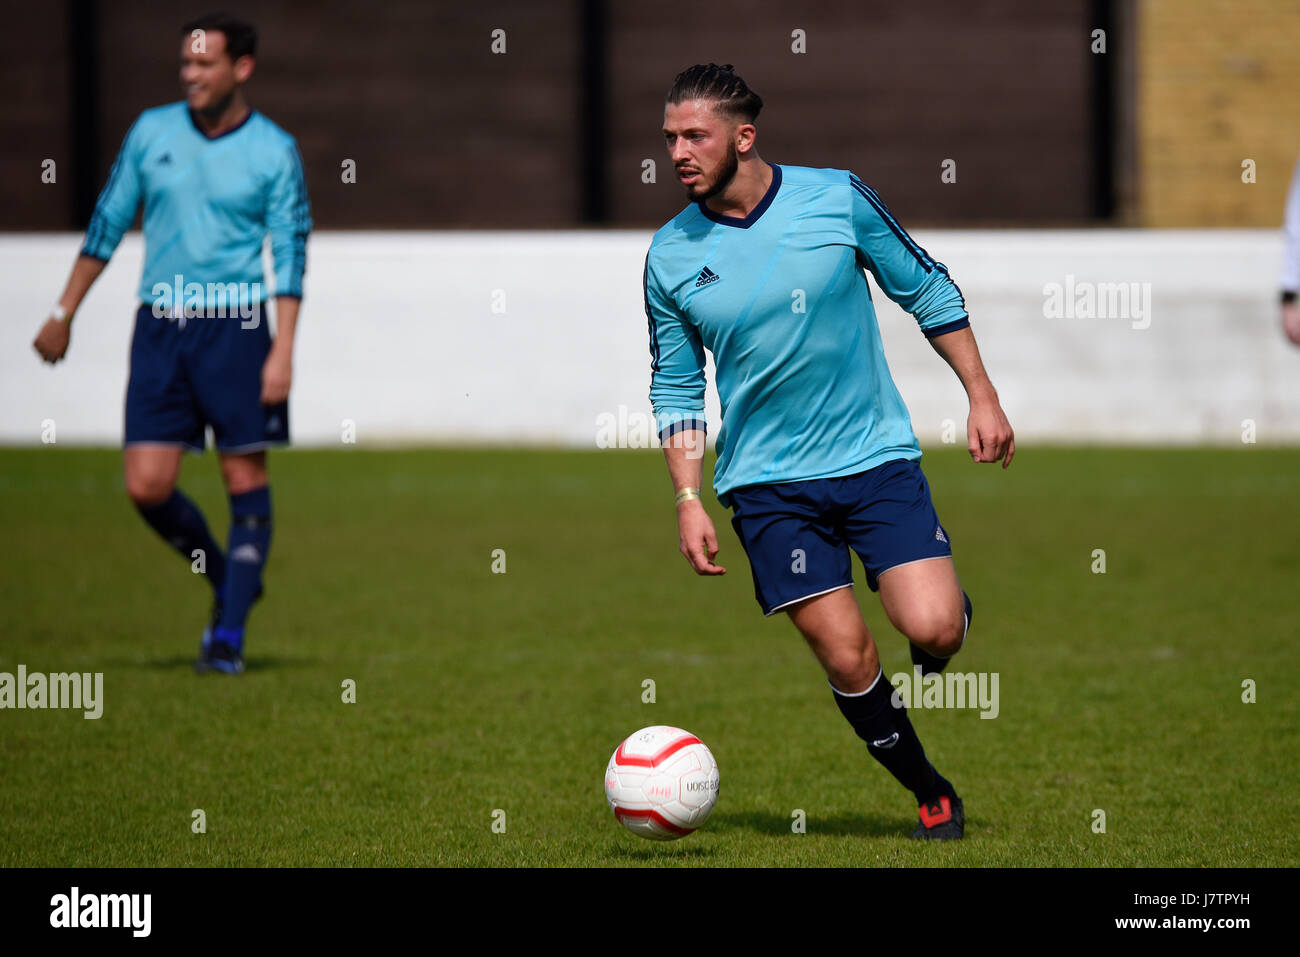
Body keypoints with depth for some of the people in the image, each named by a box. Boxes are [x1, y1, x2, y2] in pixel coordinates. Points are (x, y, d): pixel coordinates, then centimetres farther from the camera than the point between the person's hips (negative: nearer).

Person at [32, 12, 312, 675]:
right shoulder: (152, 131, 7)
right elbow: (107, 224, 15)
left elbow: (290, 256, -3)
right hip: (158, 325, 3)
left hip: (234, 324, -3)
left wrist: (282, 352, -12)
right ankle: (225, 577, 21)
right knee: (146, 485, -4)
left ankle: (229, 633, 3)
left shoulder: (274, 152, -1)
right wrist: (64, 312, 13)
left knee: (245, 477, -4)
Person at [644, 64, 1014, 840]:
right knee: (848, 660, -6)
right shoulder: (671, 256, -3)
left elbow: (928, 289, 5)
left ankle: (950, 602, 21)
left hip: (877, 456, -1)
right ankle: (931, 794, 15)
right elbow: (675, 388, 7)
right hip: (768, 483, 1)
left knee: (931, 629, -16)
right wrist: (688, 499, -1)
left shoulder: (837, 197, -7)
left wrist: (983, 397, 3)